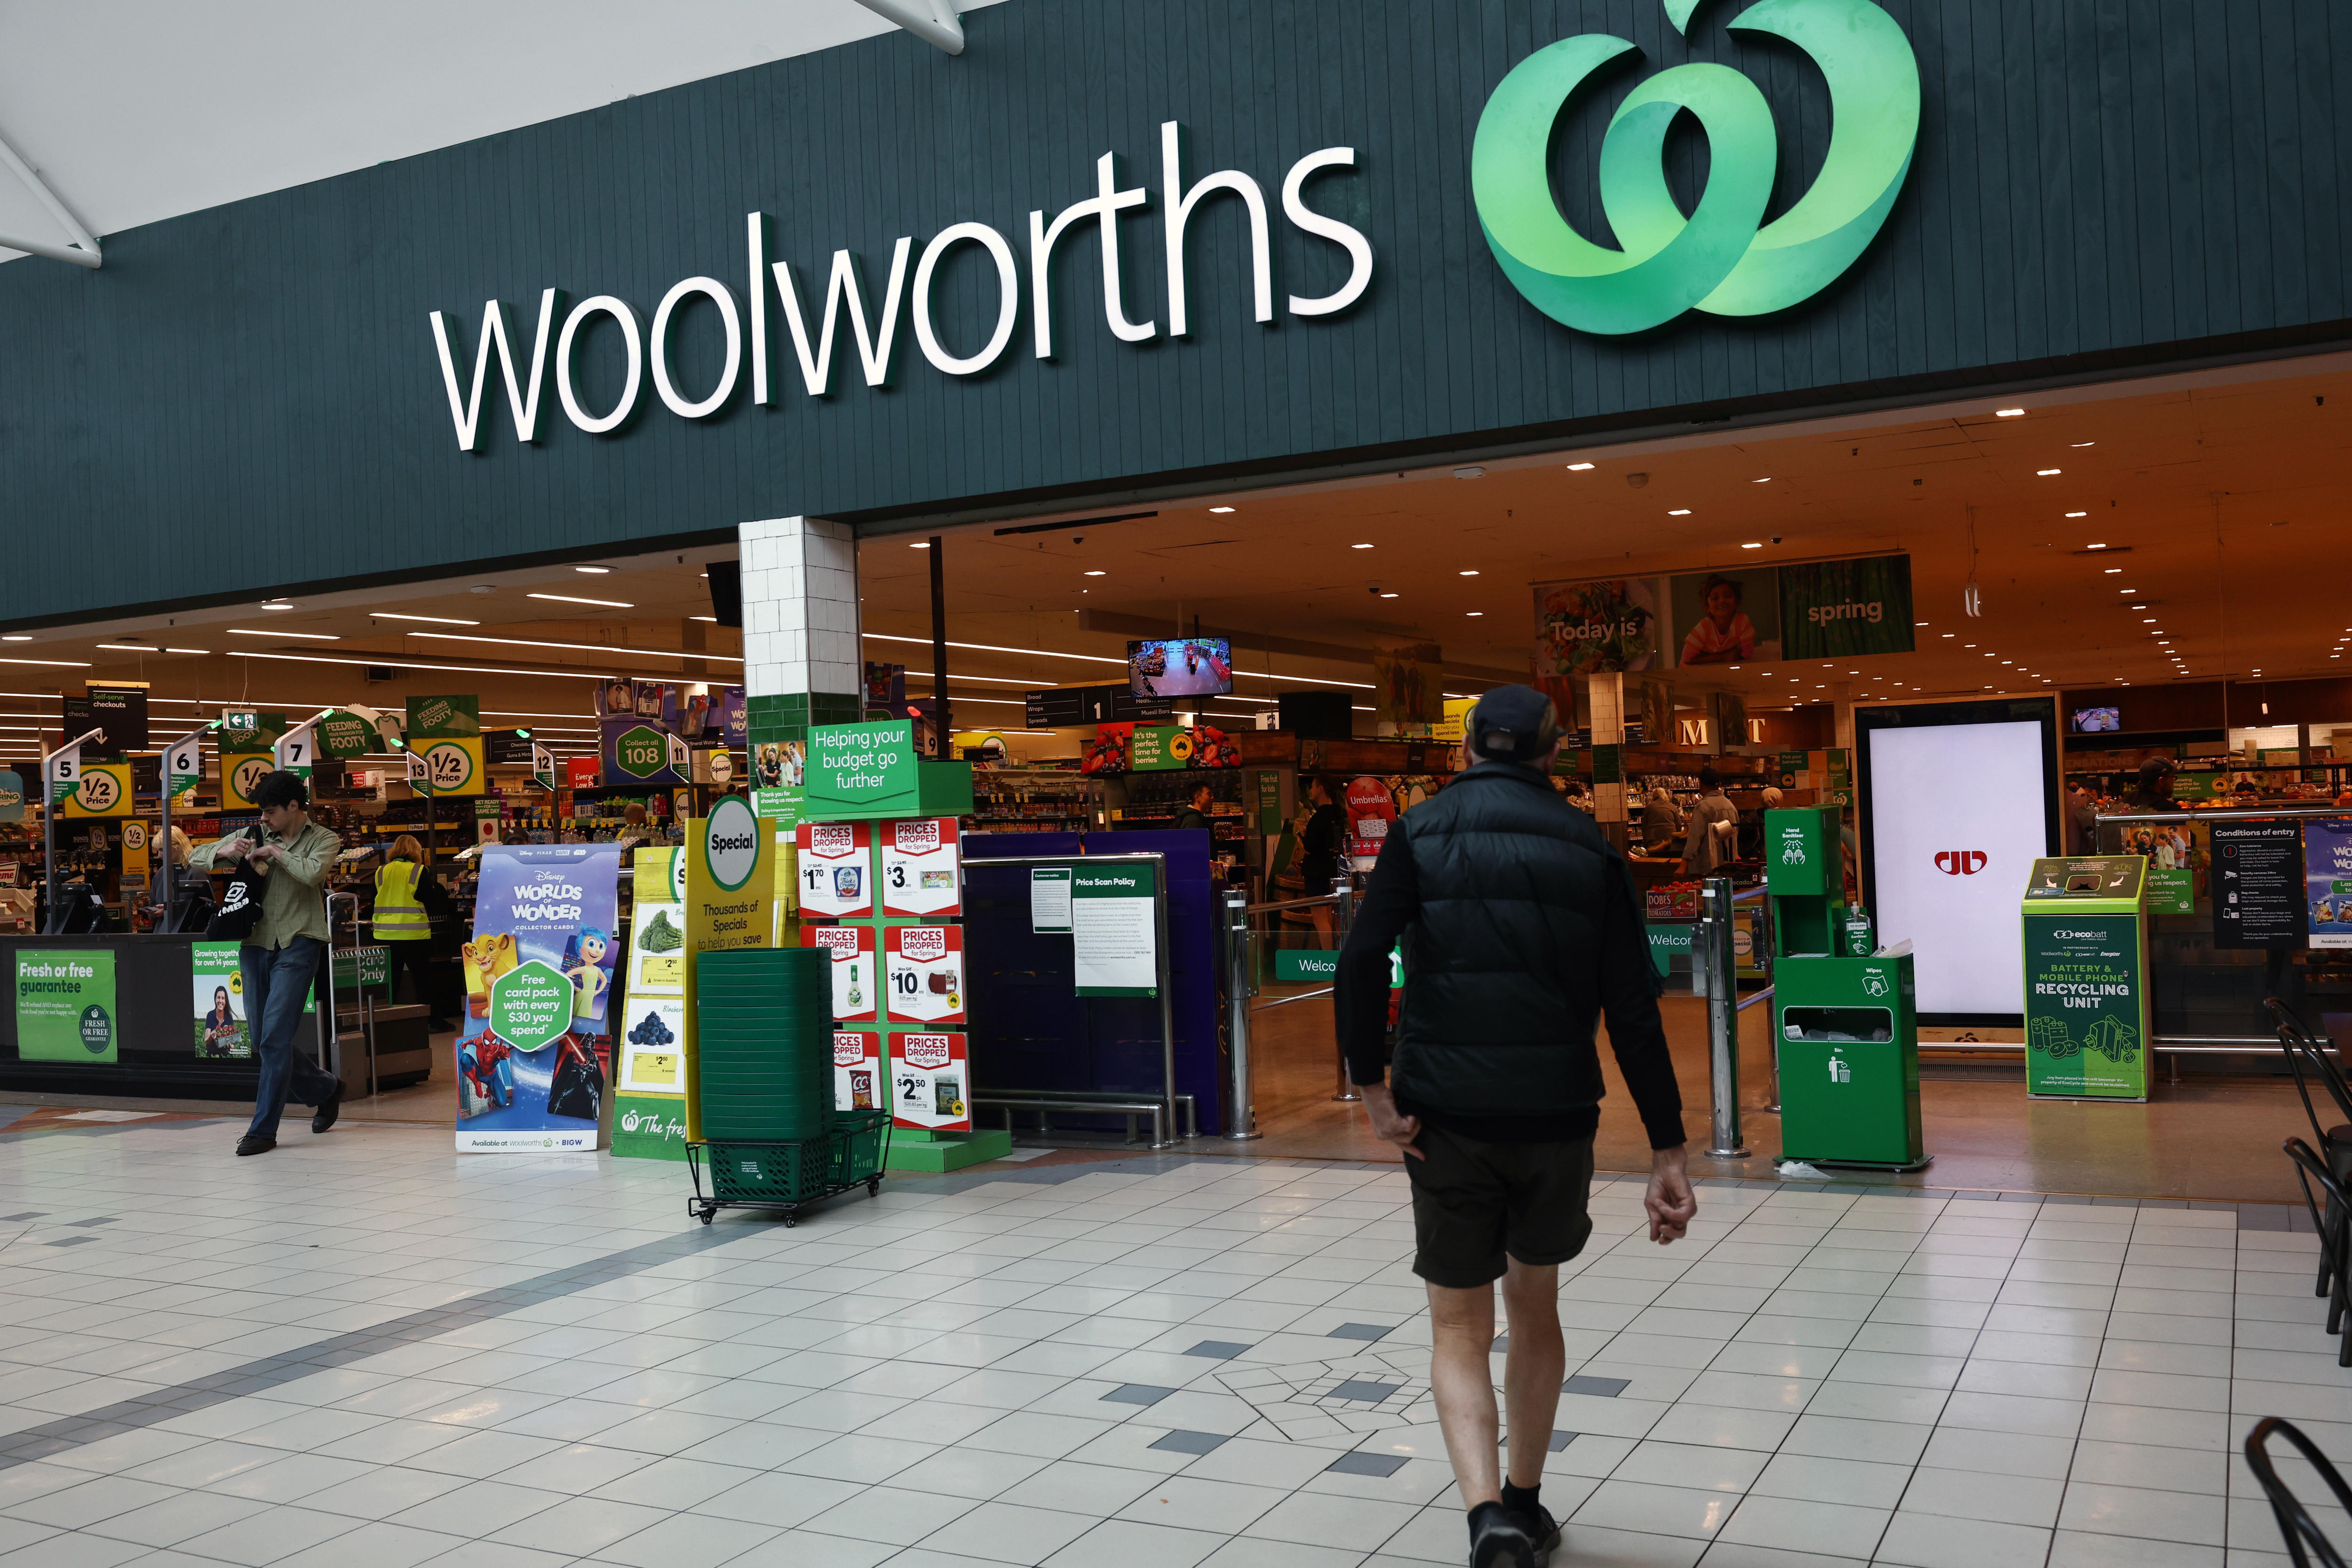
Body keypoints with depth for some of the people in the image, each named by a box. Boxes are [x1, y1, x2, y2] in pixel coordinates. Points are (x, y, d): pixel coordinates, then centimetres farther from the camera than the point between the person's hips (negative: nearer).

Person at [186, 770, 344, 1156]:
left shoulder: (323, 839, 3)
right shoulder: (255, 835, 12)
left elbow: (313, 873, -18)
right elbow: (195, 857, 13)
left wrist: (276, 852, -8)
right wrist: (224, 852, -7)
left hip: (297, 944, -5)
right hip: (256, 943, 6)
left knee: (274, 1038, -12)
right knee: (261, 1041, 9)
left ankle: (264, 1129, -5)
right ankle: (325, 1089, 31)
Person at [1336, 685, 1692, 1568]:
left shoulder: (1421, 833, 1)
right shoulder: (1589, 849, 5)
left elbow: (1361, 960, -15)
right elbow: (1633, 1010, -1)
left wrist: (1371, 1086, -9)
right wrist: (1667, 1150, 0)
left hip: (1447, 1119, -2)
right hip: (1558, 1117, 2)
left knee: (1460, 1329, 9)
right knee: (1535, 1303, 23)